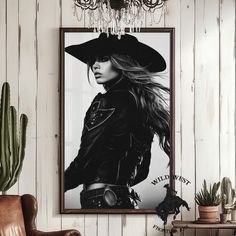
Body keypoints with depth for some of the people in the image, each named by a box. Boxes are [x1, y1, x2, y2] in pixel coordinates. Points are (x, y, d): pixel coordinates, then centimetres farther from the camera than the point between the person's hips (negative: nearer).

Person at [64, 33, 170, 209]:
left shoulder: (112, 102, -11)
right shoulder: (141, 101, 15)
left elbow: (85, 161, -12)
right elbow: (141, 171, 20)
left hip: (101, 202, -9)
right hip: (128, 201, 9)